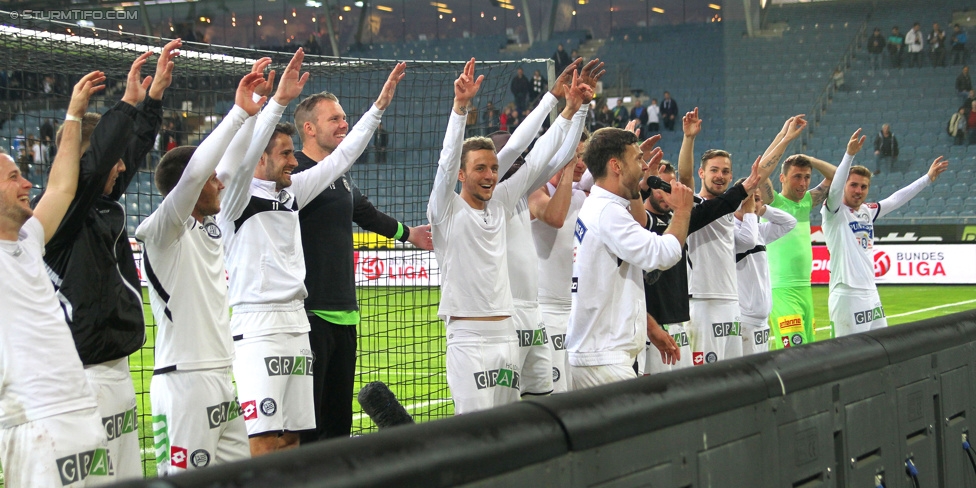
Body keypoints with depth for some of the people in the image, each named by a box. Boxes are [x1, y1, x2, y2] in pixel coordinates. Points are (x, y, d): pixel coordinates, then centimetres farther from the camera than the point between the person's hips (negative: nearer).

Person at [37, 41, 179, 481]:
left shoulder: (105, 205, 10)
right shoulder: (60, 217, -13)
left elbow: (135, 149, 18)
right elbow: (93, 163, -28)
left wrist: (155, 94, 13)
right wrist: (129, 103, -24)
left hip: (117, 373, 9)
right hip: (85, 377, -9)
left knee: (128, 477, 11)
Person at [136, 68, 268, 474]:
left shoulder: (208, 224, 13)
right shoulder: (162, 233, -10)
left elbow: (231, 167, 20)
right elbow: (194, 172, -24)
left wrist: (255, 111, 13)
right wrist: (238, 112, -22)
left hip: (220, 376, 9)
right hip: (184, 380, -9)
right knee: (184, 477, -10)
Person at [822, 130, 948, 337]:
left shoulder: (868, 211, 16)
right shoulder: (835, 212, -5)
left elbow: (896, 199, 27)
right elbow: (835, 188, -23)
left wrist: (928, 178, 30)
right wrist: (850, 154, -36)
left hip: (871, 295, 8)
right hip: (846, 296, -8)